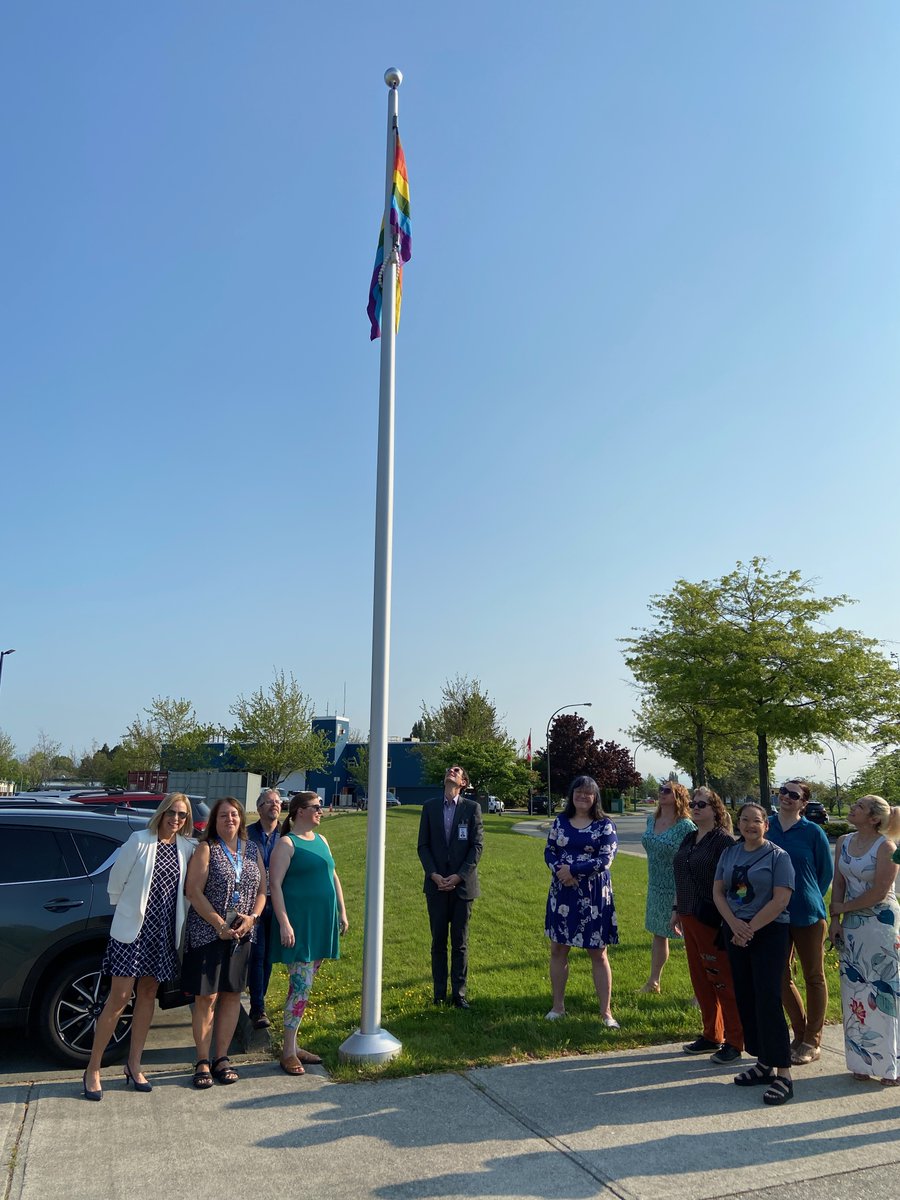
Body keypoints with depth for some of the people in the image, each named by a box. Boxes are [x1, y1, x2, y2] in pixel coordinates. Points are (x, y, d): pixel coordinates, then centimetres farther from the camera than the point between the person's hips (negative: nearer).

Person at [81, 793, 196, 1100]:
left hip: (164, 931, 4)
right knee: (119, 997, -2)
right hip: (134, 928, -4)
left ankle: (133, 1065, 26)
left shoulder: (187, 847, 1)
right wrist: (124, 911, 3)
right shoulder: (140, 840, -9)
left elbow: (187, 888, 6)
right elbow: (117, 880, -3)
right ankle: (92, 1070, 12)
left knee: (148, 994, 12)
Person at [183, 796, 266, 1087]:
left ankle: (221, 1058, 21)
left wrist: (252, 916, -8)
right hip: (207, 933, -4)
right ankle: (202, 1061, 14)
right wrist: (220, 925, -16)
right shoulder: (206, 849, -5)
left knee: (232, 995, 9)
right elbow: (194, 892, -12)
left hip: (242, 935, 4)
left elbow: (262, 889, 9)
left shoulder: (252, 850, 8)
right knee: (206, 997, 1)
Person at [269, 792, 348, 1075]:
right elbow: (275, 884, -14)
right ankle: (288, 1052, 3)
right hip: (298, 922, -7)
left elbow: (333, 877, 18)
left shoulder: (321, 840, 13)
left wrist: (342, 912, 14)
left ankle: (293, 1045, 22)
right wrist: (284, 923, -20)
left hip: (321, 922, 7)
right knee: (301, 985, -8)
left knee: (303, 986, 12)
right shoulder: (286, 843, -9)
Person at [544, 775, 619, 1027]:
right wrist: (560, 871, -15)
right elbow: (549, 852, 5)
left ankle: (606, 1011, 16)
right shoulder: (560, 821, 5)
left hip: (594, 896, -3)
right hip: (562, 893, 3)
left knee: (598, 954, 5)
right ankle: (558, 1006, 25)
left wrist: (572, 869, -17)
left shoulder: (604, 825, -5)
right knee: (558, 950, 11)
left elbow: (605, 859, -13)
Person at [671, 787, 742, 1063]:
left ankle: (734, 1042, 12)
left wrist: (726, 921, -19)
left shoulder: (723, 841, -13)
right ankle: (711, 1036, 27)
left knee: (723, 981, 1)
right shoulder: (689, 840, 12)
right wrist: (677, 910, 17)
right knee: (700, 979, 15)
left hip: (713, 921, -8)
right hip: (690, 918, 8)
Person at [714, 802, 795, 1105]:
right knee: (745, 1000, 9)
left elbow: (781, 899, -14)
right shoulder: (729, 854, 8)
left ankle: (783, 1074, -3)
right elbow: (717, 891, 6)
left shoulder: (777, 856, -7)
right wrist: (734, 923, -10)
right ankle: (763, 1063, 21)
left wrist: (750, 928, -14)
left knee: (768, 1001, -10)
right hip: (736, 933, 6)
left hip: (769, 934, -6)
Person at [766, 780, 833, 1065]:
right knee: (781, 977, 11)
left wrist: (810, 899, 6)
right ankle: (800, 1035, 29)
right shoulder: (765, 828, -1)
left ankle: (812, 1042, 23)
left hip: (807, 913, -3)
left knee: (814, 977, 10)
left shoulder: (813, 832, -8)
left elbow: (826, 872, 2)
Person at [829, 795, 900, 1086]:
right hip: (851, 924, 6)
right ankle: (862, 1061, 20)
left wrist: (843, 908, -8)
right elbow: (838, 884, 8)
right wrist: (835, 920, 0)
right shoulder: (844, 842, 6)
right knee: (854, 990, 9)